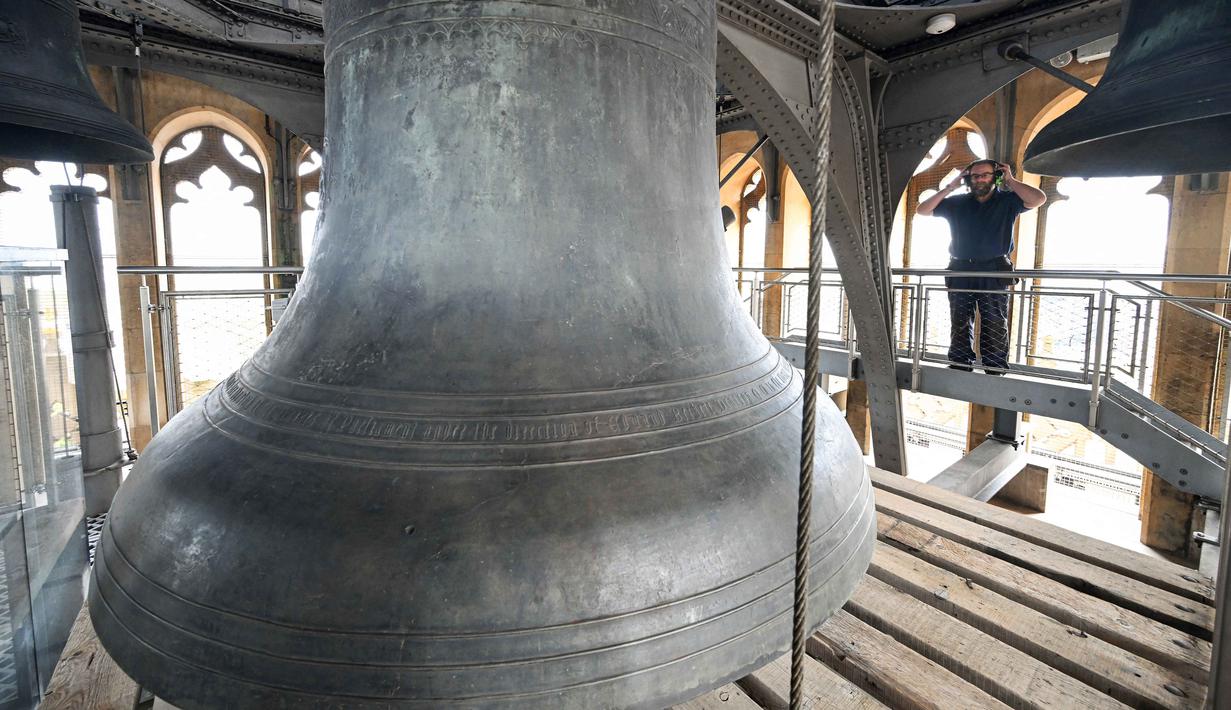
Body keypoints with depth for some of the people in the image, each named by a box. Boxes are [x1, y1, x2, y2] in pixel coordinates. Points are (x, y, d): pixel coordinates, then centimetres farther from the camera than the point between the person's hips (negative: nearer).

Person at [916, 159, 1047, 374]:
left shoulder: (1007, 201, 7)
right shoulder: (957, 202, 12)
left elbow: (1039, 198, -8)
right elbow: (922, 210, 9)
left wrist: (1011, 180, -1)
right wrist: (950, 187, 3)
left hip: (995, 274, -2)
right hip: (960, 273, 2)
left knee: (995, 330, -1)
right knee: (959, 329, 5)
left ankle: (996, 375, 2)